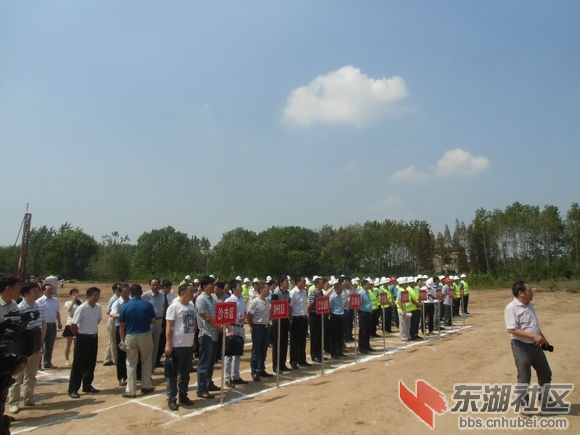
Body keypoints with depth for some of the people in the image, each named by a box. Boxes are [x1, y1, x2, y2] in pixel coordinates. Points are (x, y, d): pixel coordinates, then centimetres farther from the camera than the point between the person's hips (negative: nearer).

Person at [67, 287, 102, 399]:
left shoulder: (98, 308, 0)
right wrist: (79, 336, -4)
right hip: (83, 339, -6)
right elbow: (73, 325, -15)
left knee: (91, 364, 14)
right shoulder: (81, 309, -18)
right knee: (78, 365, 1)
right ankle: (73, 389, 10)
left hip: (94, 338, 6)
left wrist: (93, 331, 10)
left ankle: (87, 386, 27)